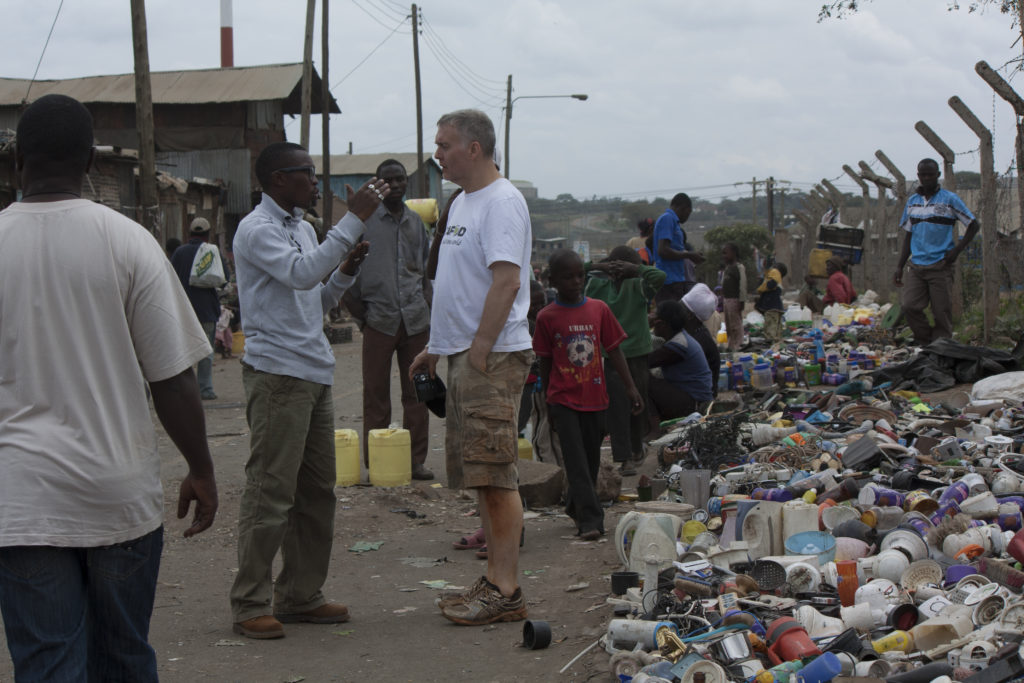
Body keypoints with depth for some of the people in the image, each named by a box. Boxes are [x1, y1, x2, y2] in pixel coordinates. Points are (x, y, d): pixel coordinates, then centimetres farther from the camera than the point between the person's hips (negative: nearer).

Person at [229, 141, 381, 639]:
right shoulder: (256, 229, -9)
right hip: (277, 373, -9)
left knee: (316, 490, 10)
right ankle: (250, 604, 1)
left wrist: (345, 272, 6)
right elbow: (301, 274, -25)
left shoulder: (303, 228, 20)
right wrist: (354, 219, -23)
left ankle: (301, 595, 19)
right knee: (270, 491, -7)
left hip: (315, 373, 9)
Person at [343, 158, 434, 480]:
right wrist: (359, 312, -1)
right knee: (376, 393, 0)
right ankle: (375, 462, 7)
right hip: (379, 318, -3)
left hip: (415, 318, 4)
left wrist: (425, 304, 9)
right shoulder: (364, 219, 2)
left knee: (416, 392, 5)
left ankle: (416, 460, 11)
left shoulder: (417, 221, 14)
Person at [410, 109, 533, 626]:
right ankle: (495, 578, 19)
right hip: (466, 356, 10)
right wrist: (436, 347, 23)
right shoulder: (463, 202, 19)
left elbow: (507, 281, -22)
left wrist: (480, 350, -23)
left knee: (495, 474, -9)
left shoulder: (501, 202, -12)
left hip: (493, 356, -10)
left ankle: (506, 592, -5)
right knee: (482, 475, 12)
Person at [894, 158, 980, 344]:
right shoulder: (912, 201, 14)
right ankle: (924, 342, 7)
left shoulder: (950, 199, 1)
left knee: (942, 312, -3)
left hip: (940, 266, -4)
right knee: (909, 306, -10)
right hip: (916, 265, 4)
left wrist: (957, 250, -6)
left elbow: (974, 225, 4)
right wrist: (900, 266, 13)